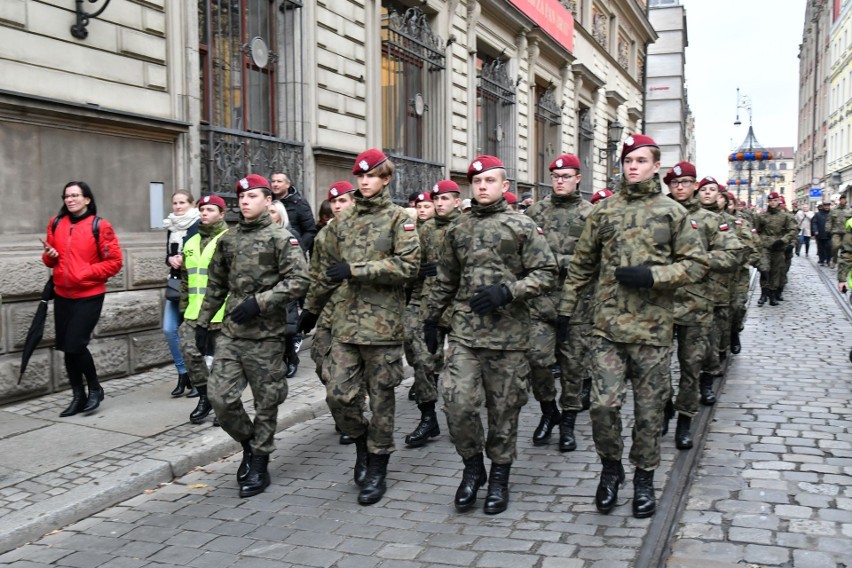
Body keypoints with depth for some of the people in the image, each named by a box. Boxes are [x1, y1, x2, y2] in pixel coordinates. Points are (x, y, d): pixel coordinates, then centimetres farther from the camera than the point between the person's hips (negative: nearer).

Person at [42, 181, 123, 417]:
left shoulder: (99, 226, -8)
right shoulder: (56, 224, 7)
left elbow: (114, 262, -8)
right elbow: (51, 260, 17)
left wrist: (86, 273, -15)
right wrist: (50, 256, -5)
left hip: (89, 296, -5)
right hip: (62, 295, 5)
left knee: (75, 345, -10)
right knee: (66, 348, 7)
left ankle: (95, 388, 14)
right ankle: (78, 396, 21)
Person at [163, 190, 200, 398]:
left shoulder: (199, 225, -8)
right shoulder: (171, 227, 14)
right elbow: (168, 254, 19)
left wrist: (185, 259, -18)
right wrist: (171, 259, -2)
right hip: (175, 283, 7)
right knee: (169, 329, 2)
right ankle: (183, 373, 15)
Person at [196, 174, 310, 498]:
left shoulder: (281, 238, -5)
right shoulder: (228, 240, 12)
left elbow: (299, 280, -14)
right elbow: (215, 285, 19)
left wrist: (259, 303, -20)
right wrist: (203, 322, 16)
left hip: (265, 336, -5)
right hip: (230, 334, 5)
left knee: (266, 403, 4)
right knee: (220, 397, -2)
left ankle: (259, 465, 19)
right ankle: (248, 443, 24)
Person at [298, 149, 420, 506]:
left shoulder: (398, 218, -1)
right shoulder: (342, 222, 13)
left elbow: (409, 265, -14)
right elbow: (327, 269, 22)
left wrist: (356, 270, -16)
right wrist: (312, 308, 26)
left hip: (383, 323, -4)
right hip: (347, 321, 4)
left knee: (380, 399, 4)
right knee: (338, 395, -1)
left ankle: (377, 468, 18)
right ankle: (361, 440, 27)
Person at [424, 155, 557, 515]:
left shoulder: (522, 226, 0)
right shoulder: (457, 229, 13)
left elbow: (546, 273, -4)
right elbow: (444, 280, 20)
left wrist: (507, 292, -17)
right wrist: (431, 319, 20)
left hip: (508, 334, -2)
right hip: (464, 331, 3)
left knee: (504, 409, 5)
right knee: (458, 403, -8)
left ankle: (499, 478, 21)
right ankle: (472, 467, 15)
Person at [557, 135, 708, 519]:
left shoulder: (672, 212, 4)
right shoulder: (604, 211, 8)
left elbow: (696, 263, 2)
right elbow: (581, 264, 14)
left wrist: (652, 275, -13)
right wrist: (566, 309, 12)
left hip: (652, 328, -1)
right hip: (608, 325, 1)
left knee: (649, 409, 7)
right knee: (604, 404, -8)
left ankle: (644, 478, 25)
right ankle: (611, 466, 17)